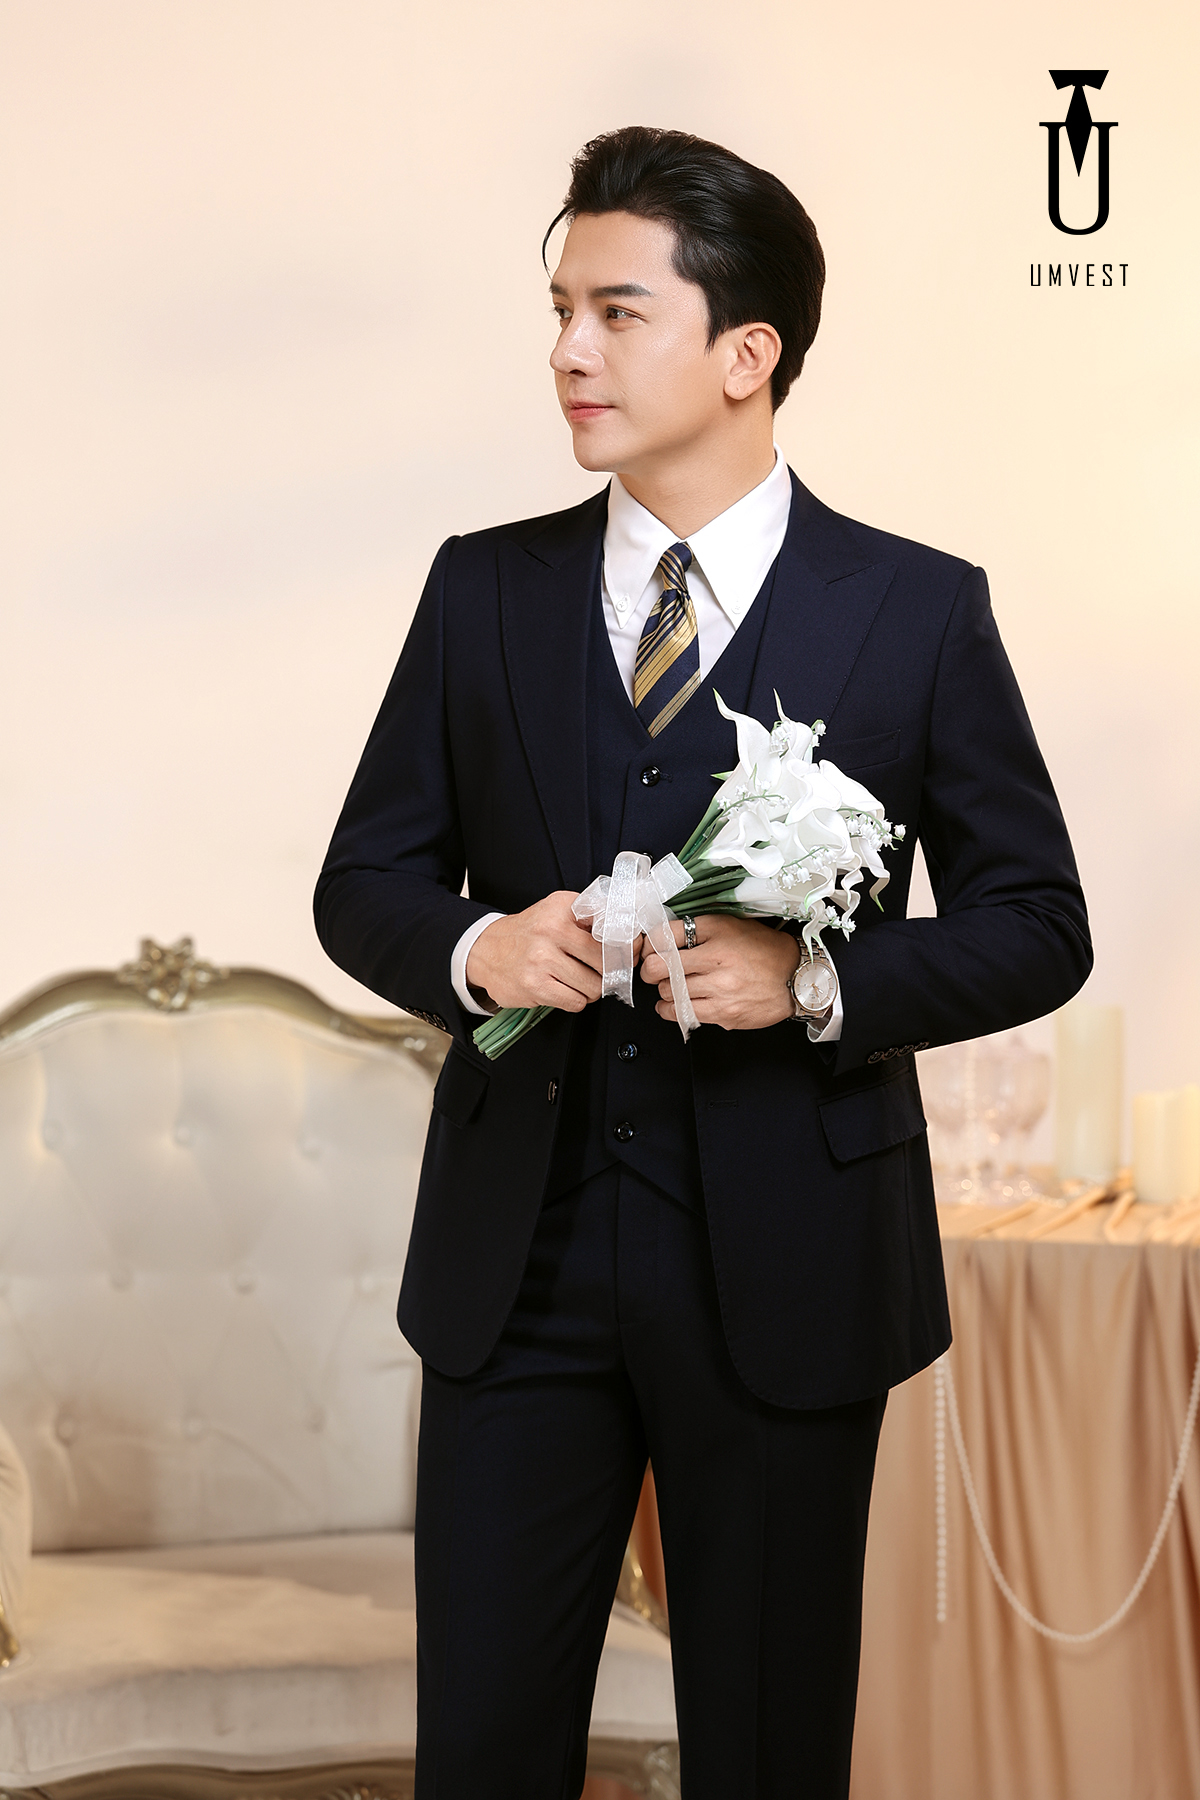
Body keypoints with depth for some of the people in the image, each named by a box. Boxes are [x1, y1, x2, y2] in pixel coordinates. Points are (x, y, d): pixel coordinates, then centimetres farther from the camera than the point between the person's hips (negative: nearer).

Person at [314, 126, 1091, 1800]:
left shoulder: (918, 611, -3)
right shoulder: (483, 591, 6)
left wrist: (818, 983, -17)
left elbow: (1036, 925, 0)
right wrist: (475, 950, -13)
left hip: (786, 1269, -2)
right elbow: (364, 883, 10)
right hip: (517, 1262, 2)